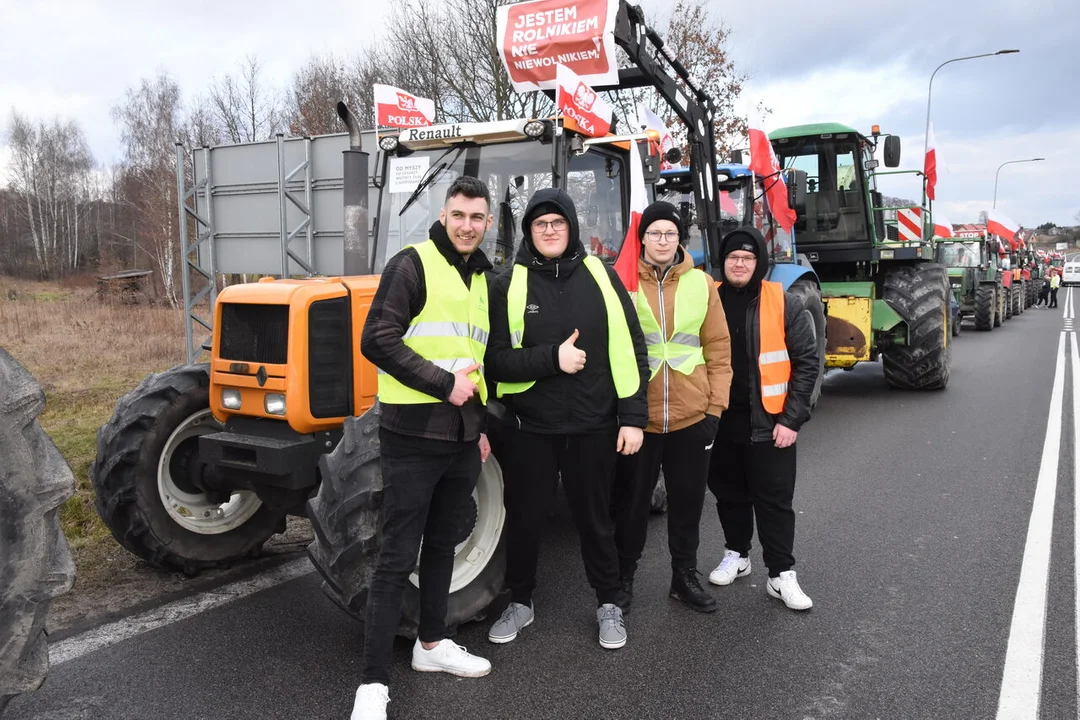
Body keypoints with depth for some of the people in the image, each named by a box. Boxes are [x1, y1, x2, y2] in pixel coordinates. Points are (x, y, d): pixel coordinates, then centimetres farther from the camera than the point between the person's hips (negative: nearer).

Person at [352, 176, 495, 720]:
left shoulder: (483, 280, 16)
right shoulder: (412, 264, -7)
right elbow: (377, 340, -16)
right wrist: (443, 383, -18)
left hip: (462, 438, 7)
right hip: (412, 434, -7)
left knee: (442, 544, 18)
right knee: (397, 557, -3)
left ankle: (432, 643, 34)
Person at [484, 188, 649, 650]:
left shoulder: (600, 276, 0)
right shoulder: (508, 285, -3)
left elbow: (630, 349, 0)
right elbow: (496, 360, -8)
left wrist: (633, 416, -5)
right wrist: (552, 358, -21)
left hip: (594, 425, 1)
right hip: (530, 426, 0)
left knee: (595, 517, 14)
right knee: (524, 517, 12)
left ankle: (609, 603, 33)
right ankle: (520, 603, 34)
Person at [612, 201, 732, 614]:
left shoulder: (701, 283, 5)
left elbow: (719, 349, 6)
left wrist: (716, 407, 1)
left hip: (692, 415, 3)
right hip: (638, 415, -2)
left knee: (688, 500, 14)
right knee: (633, 500, 10)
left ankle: (685, 576, 31)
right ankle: (624, 575, 28)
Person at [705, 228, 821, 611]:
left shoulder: (784, 304, -5)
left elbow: (807, 361, -5)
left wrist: (792, 419, -10)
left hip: (768, 422, -3)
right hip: (719, 422, 3)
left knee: (774, 500, 4)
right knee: (729, 495, 16)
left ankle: (781, 574, 15)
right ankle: (736, 555, 35)